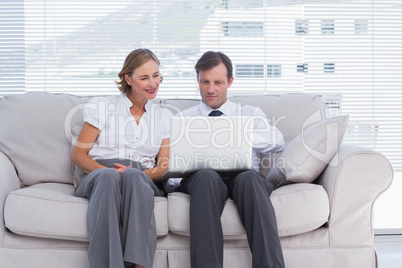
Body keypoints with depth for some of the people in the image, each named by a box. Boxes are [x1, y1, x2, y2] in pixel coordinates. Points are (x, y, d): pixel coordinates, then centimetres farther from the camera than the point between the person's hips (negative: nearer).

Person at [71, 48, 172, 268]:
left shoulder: (163, 117, 21)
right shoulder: (102, 106, 13)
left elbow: (164, 166, 13)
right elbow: (77, 154, 8)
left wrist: (139, 173, -10)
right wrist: (105, 170, -14)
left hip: (142, 181, 1)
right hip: (97, 179, -1)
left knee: (133, 176, -37)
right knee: (108, 177, -39)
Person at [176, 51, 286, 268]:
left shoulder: (251, 114, 26)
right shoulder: (183, 119, 27)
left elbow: (277, 142, 4)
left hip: (243, 176, 0)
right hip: (200, 179, 0)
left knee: (249, 178, -37)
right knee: (207, 177, -37)